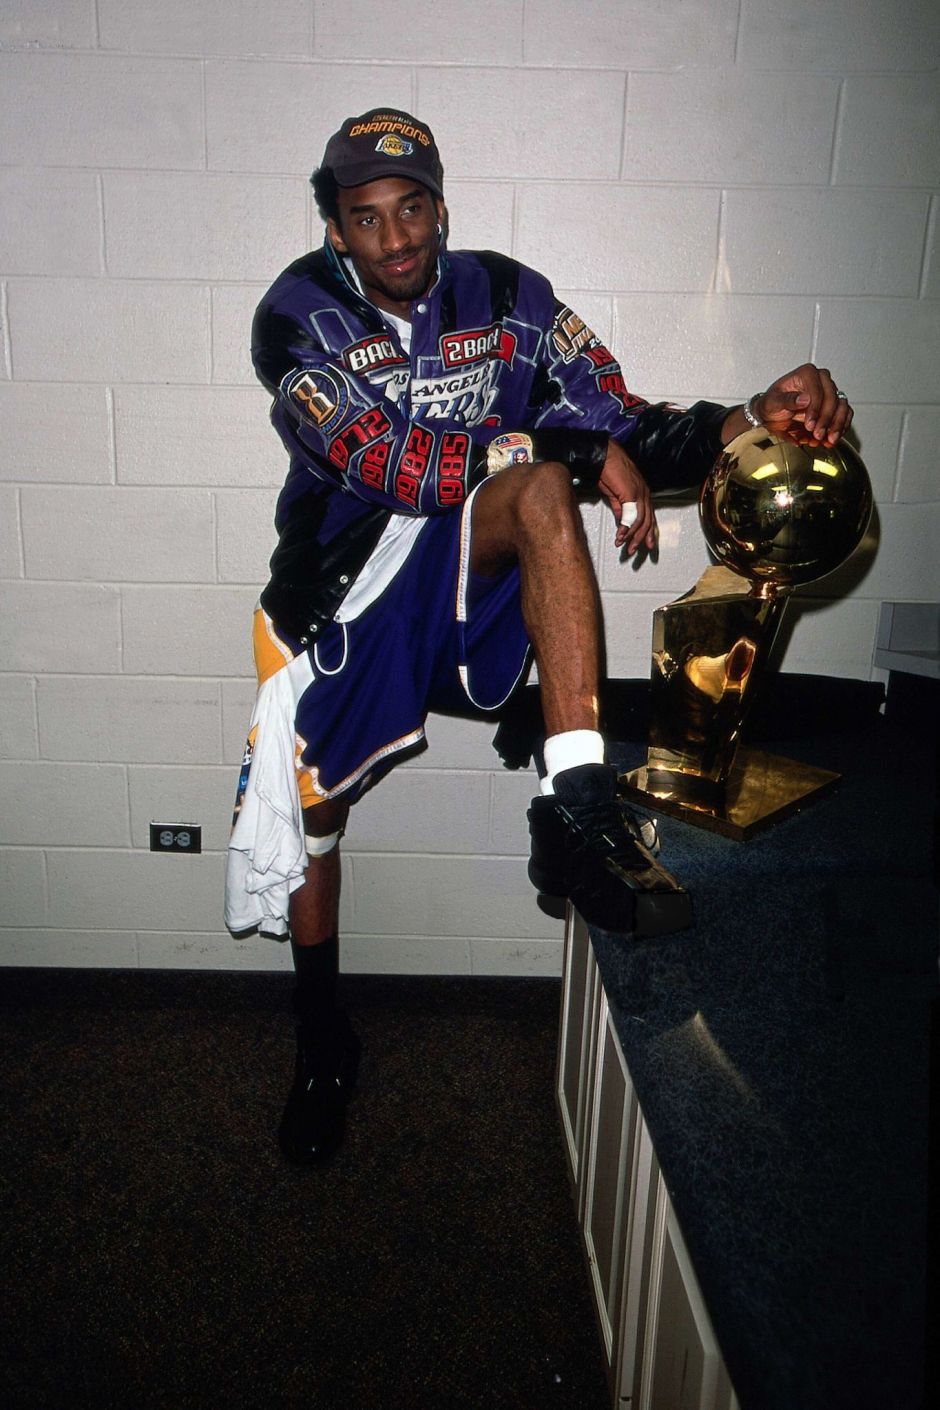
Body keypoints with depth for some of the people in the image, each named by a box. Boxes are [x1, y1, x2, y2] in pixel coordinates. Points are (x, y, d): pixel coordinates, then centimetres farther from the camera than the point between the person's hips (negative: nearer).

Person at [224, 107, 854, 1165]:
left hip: (469, 586, 0)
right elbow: (384, 459, -25)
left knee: (537, 490, -30)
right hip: (346, 598, 1)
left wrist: (749, 420, -27)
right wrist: (579, 449, -28)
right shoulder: (298, 316, -10)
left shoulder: (506, 298, -2)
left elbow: (624, 428, -7)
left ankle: (576, 802, -40)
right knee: (309, 809, 4)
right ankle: (322, 1046, 30)